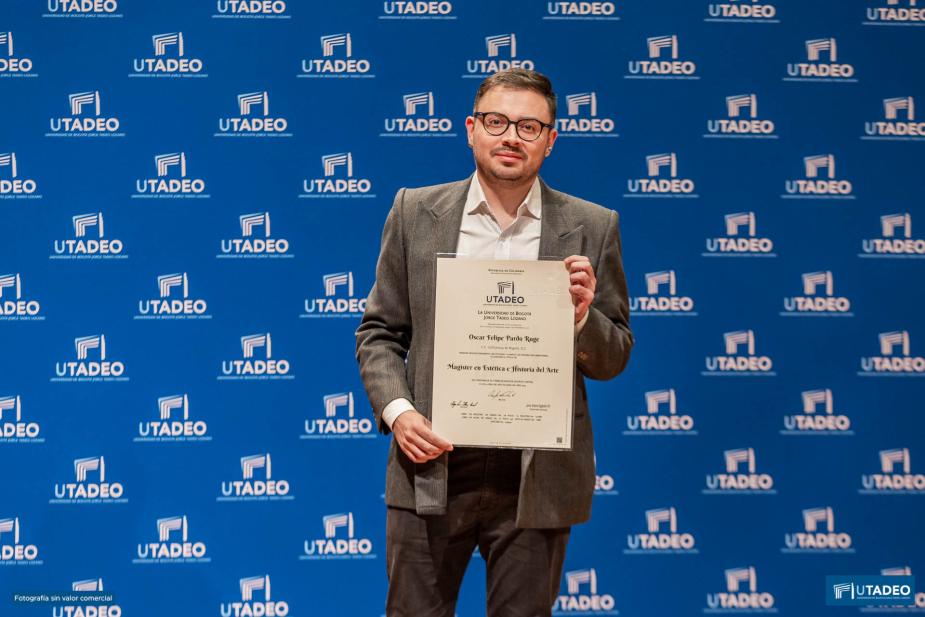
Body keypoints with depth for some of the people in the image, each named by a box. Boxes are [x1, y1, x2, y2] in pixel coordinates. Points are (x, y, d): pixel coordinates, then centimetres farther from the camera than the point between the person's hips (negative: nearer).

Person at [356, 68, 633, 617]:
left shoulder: (592, 228, 2)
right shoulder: (416, 212, 4)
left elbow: (613, 360, 5)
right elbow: (379, 333, 7)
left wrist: (581, 317, -16)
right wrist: (396, 411, -10)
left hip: (537, 480, 0)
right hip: (433, 468, 0)